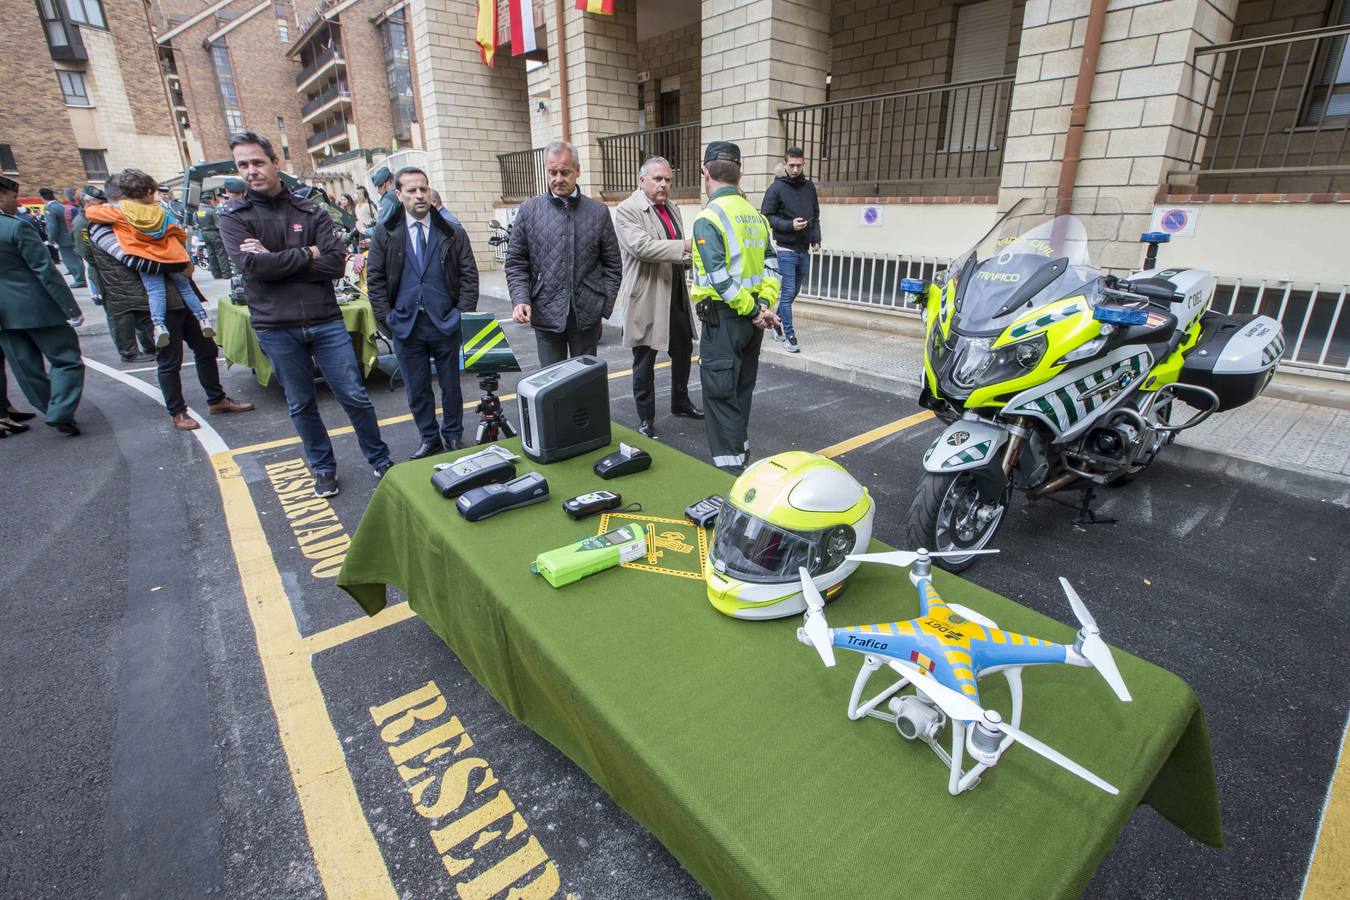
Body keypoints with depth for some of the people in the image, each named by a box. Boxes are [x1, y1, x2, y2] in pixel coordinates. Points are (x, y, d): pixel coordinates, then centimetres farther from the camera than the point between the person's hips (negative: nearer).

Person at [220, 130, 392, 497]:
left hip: (325, 321, 0)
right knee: (301, 405, 11)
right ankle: (323, 468, 28)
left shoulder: (311, 212, 4)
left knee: (355, 397, 3)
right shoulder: (234, 217, 3)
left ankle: (380, 460, 21)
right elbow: (251, 265, -14)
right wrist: (306, 254, -9)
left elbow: (336, 262, -9)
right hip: (276, 328, 0)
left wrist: (275, 260, -12)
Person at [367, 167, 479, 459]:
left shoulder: (453, 233, 2)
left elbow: (469, 275, 1)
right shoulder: (385, 233, 4)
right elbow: (375, 279, 4)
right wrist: (387, 318, -4)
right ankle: (429, 439, 24)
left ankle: (453, 436, 26)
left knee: (451, 385, 10)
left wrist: (463, 314, -7)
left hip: (445, 323, -1)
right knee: (417, 390, 9)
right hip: (406, 324, 1)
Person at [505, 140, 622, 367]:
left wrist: (605, 305, -1)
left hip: (587, 313, 0)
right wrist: (520, 300, -10)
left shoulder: (599, 212, 5)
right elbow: (516, 263, 6)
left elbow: (613, 265, 7)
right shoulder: (529, 210, 4)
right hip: (545, 312, 0)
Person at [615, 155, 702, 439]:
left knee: (683, 351, 17)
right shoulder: (627, 210, -10)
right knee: (645, 361, 3)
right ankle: (646, 418, 15)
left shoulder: (671, 209, 15)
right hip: (647, 297, -7)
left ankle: (680, 402, 37)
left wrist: (690, 259, 2)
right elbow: (641, 246, -25)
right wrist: (684, 246, -29)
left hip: (676, 295, 8)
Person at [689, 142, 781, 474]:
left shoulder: (709, 217, -13)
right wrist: (765, 305, -3)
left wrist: (754, 311, -14)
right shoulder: (755, 214, 11)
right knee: (742, 390, 18)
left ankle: (728, 469, 2)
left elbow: (720, 277, -20)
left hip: (723, 318, -8)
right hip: (751, 318, 8)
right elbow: (770, 265, 5)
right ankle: (741, 454, 32)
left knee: (720, 394, -1)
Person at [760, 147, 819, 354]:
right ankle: (789, 335, 2)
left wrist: (816, 238, 5)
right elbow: (766, 217, -7)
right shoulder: (776, 188, -4)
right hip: (785, 250, -6)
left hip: (804, 251, 6)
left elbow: (815, 216, 19)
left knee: (793, 293, 14)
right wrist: (789, 225, -18)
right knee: (788, 293, -5)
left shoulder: (809, 188, 12)